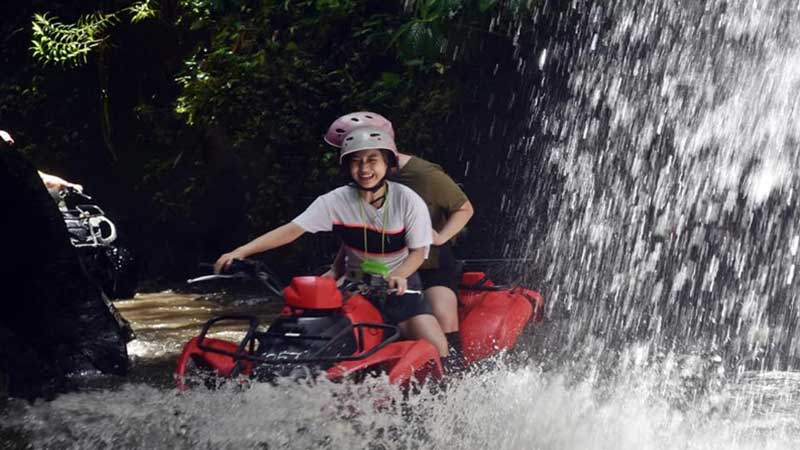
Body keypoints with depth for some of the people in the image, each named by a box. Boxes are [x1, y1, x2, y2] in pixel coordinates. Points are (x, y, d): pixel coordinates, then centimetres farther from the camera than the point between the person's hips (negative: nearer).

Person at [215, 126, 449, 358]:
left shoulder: (408, 201, -12)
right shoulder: (337, 201, -11)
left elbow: (419, 250, -5)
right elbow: (292, 229, -15)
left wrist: (398, 275, -28)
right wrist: (241, 252, -26)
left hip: (399, 286, -1)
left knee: (437, 347, -18)